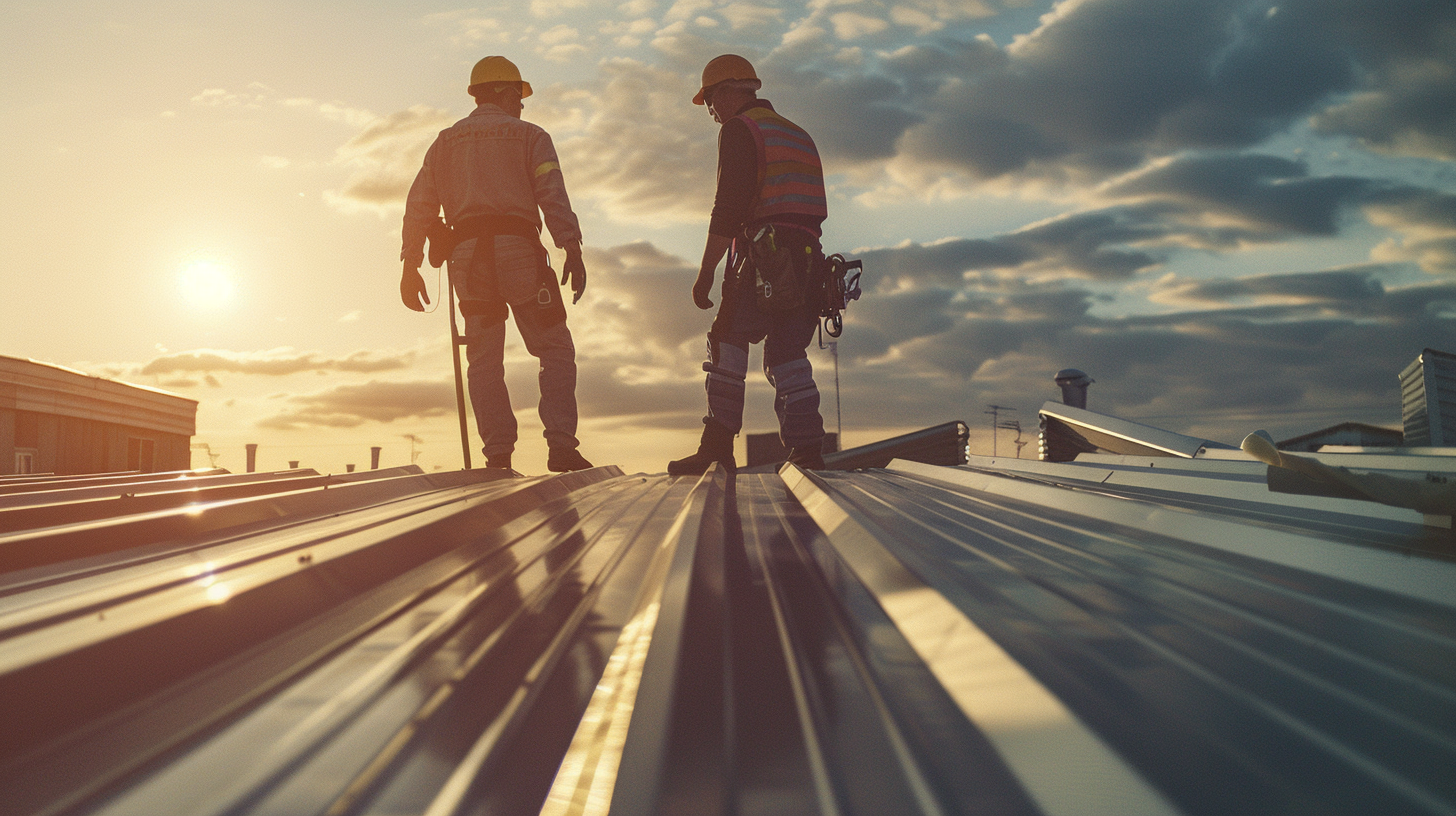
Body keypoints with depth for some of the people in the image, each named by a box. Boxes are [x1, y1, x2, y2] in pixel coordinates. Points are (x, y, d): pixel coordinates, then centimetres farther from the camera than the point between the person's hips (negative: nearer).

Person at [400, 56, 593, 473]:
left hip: (467, 254, 3)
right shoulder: (529, 136, 10)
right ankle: (561, 444, -10)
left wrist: (411, 266, 15)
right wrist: (572, 251, -10)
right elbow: (553, 196, -5)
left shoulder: (445, 142, 22)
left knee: (484, 360, 8)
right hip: (518, 250, -3)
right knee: (555, 349, 3)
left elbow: (419, 204, 15)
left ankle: (498, 454, -1)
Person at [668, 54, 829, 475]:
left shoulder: (739, 131, -1)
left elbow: (728, 208, -12)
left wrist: (706, 272, -12)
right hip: (807, 260, 7)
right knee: (787, 353, 8)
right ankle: (807, 449, 0)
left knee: (726, 343, -1)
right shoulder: (800, 135, 25)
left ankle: (718, 445, -7)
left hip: (761, 259, -7)